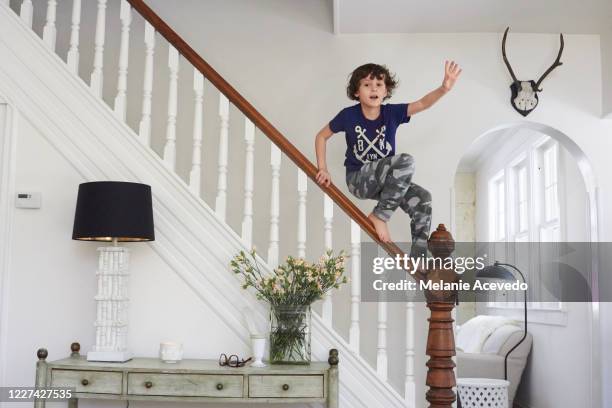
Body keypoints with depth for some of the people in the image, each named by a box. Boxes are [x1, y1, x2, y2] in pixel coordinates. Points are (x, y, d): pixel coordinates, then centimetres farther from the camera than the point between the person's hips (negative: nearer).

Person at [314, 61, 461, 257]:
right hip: (359, 179, -4)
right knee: (405, 161, -29)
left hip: (386, 181, 5)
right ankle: (379, 216, -17)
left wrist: (444, 88, -44)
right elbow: (321, 136, 2)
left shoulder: (392, 113, -8)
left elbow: (422, 103, -24)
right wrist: (323, 169, -5)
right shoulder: (348, 115, -12)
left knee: (423, 199, -18)